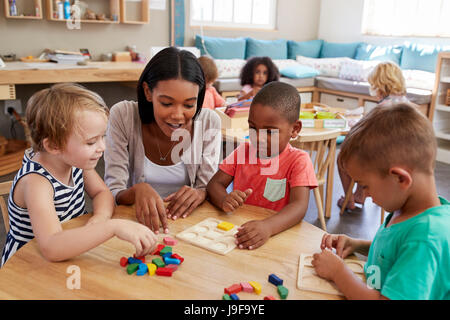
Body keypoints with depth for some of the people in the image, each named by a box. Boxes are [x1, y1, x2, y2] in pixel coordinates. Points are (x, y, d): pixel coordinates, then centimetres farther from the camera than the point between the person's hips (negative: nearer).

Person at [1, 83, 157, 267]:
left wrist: (100, 217, -19)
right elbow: (51, 248, -39)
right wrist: (113, 226, -45)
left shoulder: (74, 160, -8)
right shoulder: (35, 182, -28)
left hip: (72, 250, 6)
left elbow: (102, 193, 3)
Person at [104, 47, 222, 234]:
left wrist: (200, 194, -26)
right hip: (138, 220, -1)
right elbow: (113, 195, -13)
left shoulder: (209, 122, -9)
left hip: (187, 221, 1)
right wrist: (137, 190, -34)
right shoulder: (123, 116, -13)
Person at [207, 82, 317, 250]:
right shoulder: (243, 151, 7)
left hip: (277, 235, -3)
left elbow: (299, 206, -19)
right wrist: (224, 200, -19)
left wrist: (268, 227, -38)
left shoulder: (298, 160, -6)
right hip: (238, 229, 3)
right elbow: (214, 183, 5)